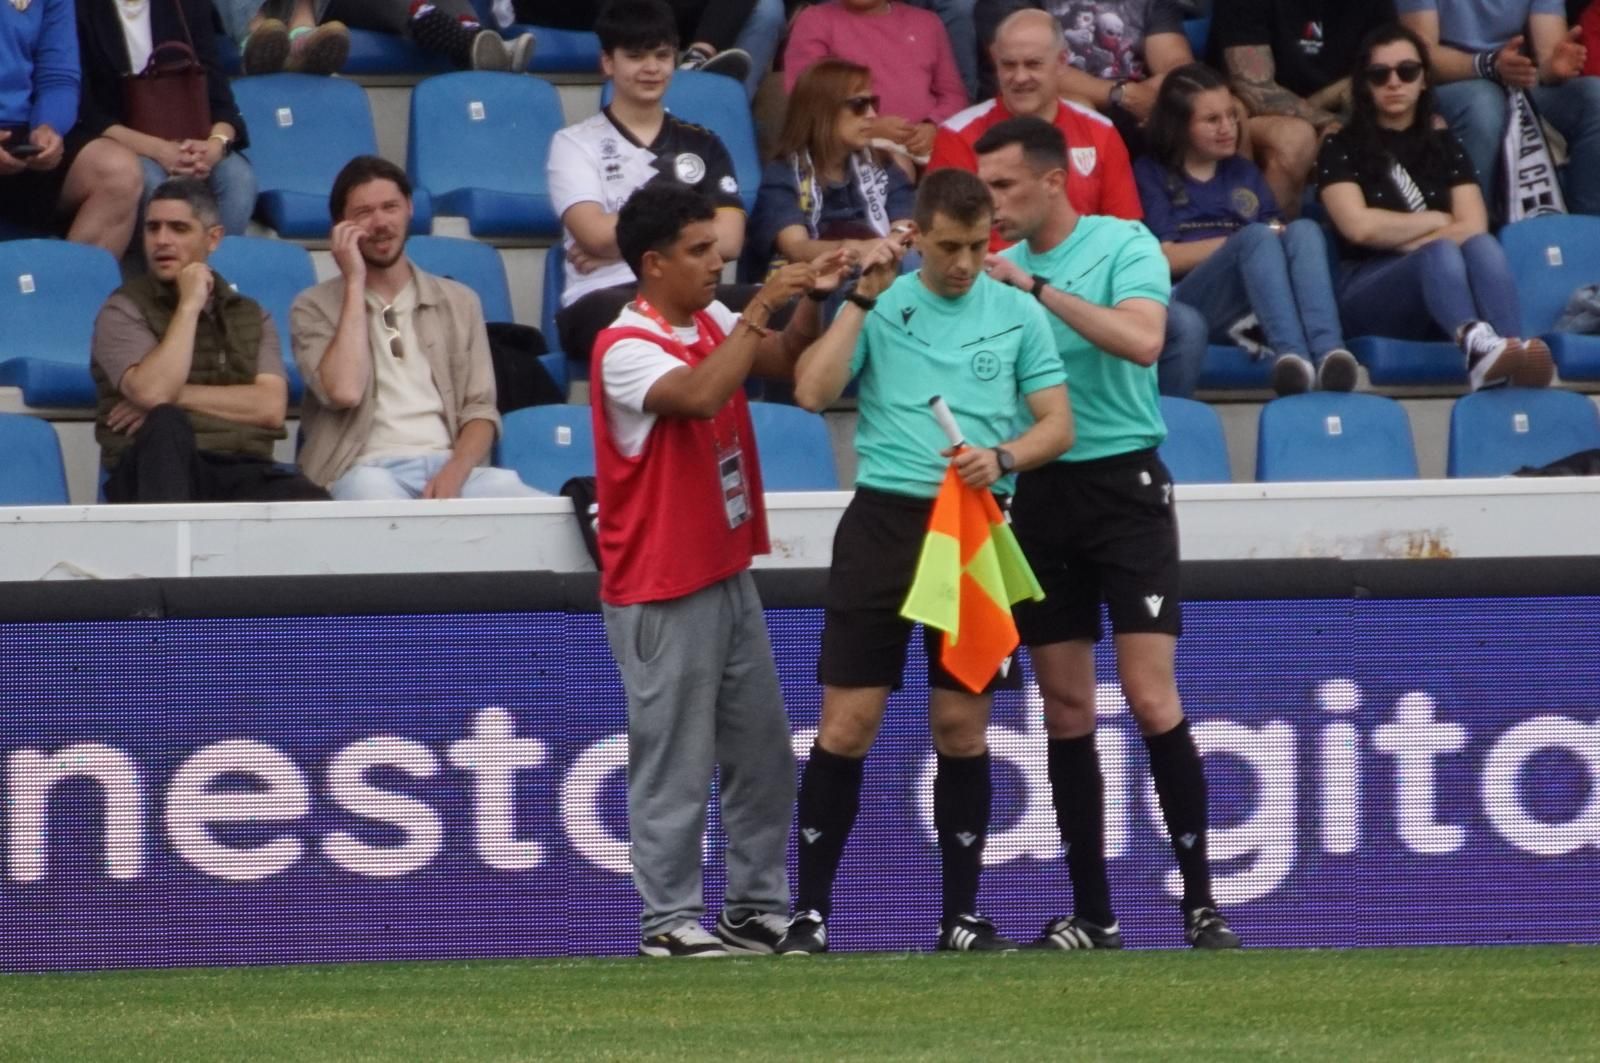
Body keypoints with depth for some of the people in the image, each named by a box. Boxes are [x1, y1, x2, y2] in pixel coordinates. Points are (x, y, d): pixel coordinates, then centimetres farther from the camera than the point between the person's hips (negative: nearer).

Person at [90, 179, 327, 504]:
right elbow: (152, 392, -12)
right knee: (166, 425, -40)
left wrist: (177, 396, -5)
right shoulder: (124, 311, 9)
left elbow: (271, 408, 4)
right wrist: (189, 306, -3)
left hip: (242, 472, 3)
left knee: (312, 503, -33)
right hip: (157, 473, -3)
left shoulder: (251, 315, 21)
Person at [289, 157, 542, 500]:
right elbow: (345, 391, -8)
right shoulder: (315, 307, 10)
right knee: (371, 491, -41)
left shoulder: (458, 302, 20)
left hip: (450, 467, 2)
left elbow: (480, 409, 12)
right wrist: (355, 283, -1)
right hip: (366, 470, -2)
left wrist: (454, 472, -10)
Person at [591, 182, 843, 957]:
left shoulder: (712, 321, 7)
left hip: (728, 573, 8)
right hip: (663, 593, -8)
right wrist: (760, 309, -27)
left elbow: (785, 363, 15)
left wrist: (809, 301, -3)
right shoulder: (627, 349, -17)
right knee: (675, 764, -4)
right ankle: (669, 922, 2)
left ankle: (758, 907, 18)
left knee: (763, 754, 11)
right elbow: (701, 394, -33)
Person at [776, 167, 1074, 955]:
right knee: (848, 723, -5)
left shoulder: (1018, 314, 7)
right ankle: (810, 911, 1)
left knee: (961, 727, 4)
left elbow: (1057, 424, 5)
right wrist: (863, 299, -11)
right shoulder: (879, 305, 4)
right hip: (884, 520, -1)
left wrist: (1001, 457, -14)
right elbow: (811, 391, -8)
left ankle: (961, 916, 12)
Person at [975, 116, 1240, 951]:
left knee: (1152, 700, -11)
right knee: (1065, 710, 4)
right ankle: (1091, 914, 8)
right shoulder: (999, 268, 9)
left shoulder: (1125, 246, -5)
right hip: (1040, 495, 5)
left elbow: (1142, 341, -22)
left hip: (1124, 482, -5)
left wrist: (1037, 287, -22)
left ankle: (1200, 902, -4)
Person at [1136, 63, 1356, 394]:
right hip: (1192, 301, -4)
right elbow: (1167, 258, 2)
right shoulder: (1151, 175, 16)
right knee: (1258, 236, -33)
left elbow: (1278, 233, 15)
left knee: (1304, 230, -27)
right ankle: (1289, 353, -60)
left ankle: (1328, 351, -55)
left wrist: (1266, 240, -8)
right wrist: (1243, 240, -3)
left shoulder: (1244, 172, 30)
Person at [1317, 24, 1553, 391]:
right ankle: (1477, 346, -71)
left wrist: (1401, 241, -8)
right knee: (1440, 254, -36)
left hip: (1444, 295, 3)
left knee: (1484, 247, -31)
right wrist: (1439, 222, 2)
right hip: (1369, 291, -3)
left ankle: (1512, 352, -62)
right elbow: (1360, 227, -7)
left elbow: (1473, 228, 5)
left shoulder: (1445, 147, 20)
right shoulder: (1342, 149, 9)